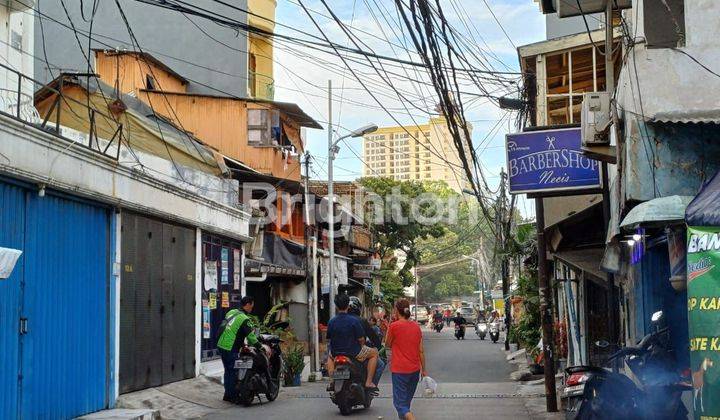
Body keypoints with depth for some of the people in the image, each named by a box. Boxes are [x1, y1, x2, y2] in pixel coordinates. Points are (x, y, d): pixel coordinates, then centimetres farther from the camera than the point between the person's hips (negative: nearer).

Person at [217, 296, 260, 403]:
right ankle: (233, 396, 4)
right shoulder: (245, 319, -15)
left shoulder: (231, 312, 11)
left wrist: (242, 344, 24)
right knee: (233, 372, 0)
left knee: (228, 371, 17)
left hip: (221, 345, 9)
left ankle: (227, 394, 24)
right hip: (231, 349, -9)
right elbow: (251, 337, -15)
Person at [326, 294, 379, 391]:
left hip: (336, 353, 4)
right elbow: (361, 339, -13)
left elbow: (329, 338, 2)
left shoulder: (331, 322, -7)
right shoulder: (354, 320, -18)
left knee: (329, 354, 40)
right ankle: (369, 382, 10)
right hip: (354, 353, -4)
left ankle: (332, 381, 27)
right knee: (374, 352, 19)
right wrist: (363, 346, 10)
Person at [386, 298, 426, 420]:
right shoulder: (416, 326, 3)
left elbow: (388, 345, 1)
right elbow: (421, 350, 6)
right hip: (415, 369, 6)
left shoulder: (394, 326, -13)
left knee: (400, 403, -5)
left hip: (400, 370, -6)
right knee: (407, 401, 21)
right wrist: (423, 369, 13)